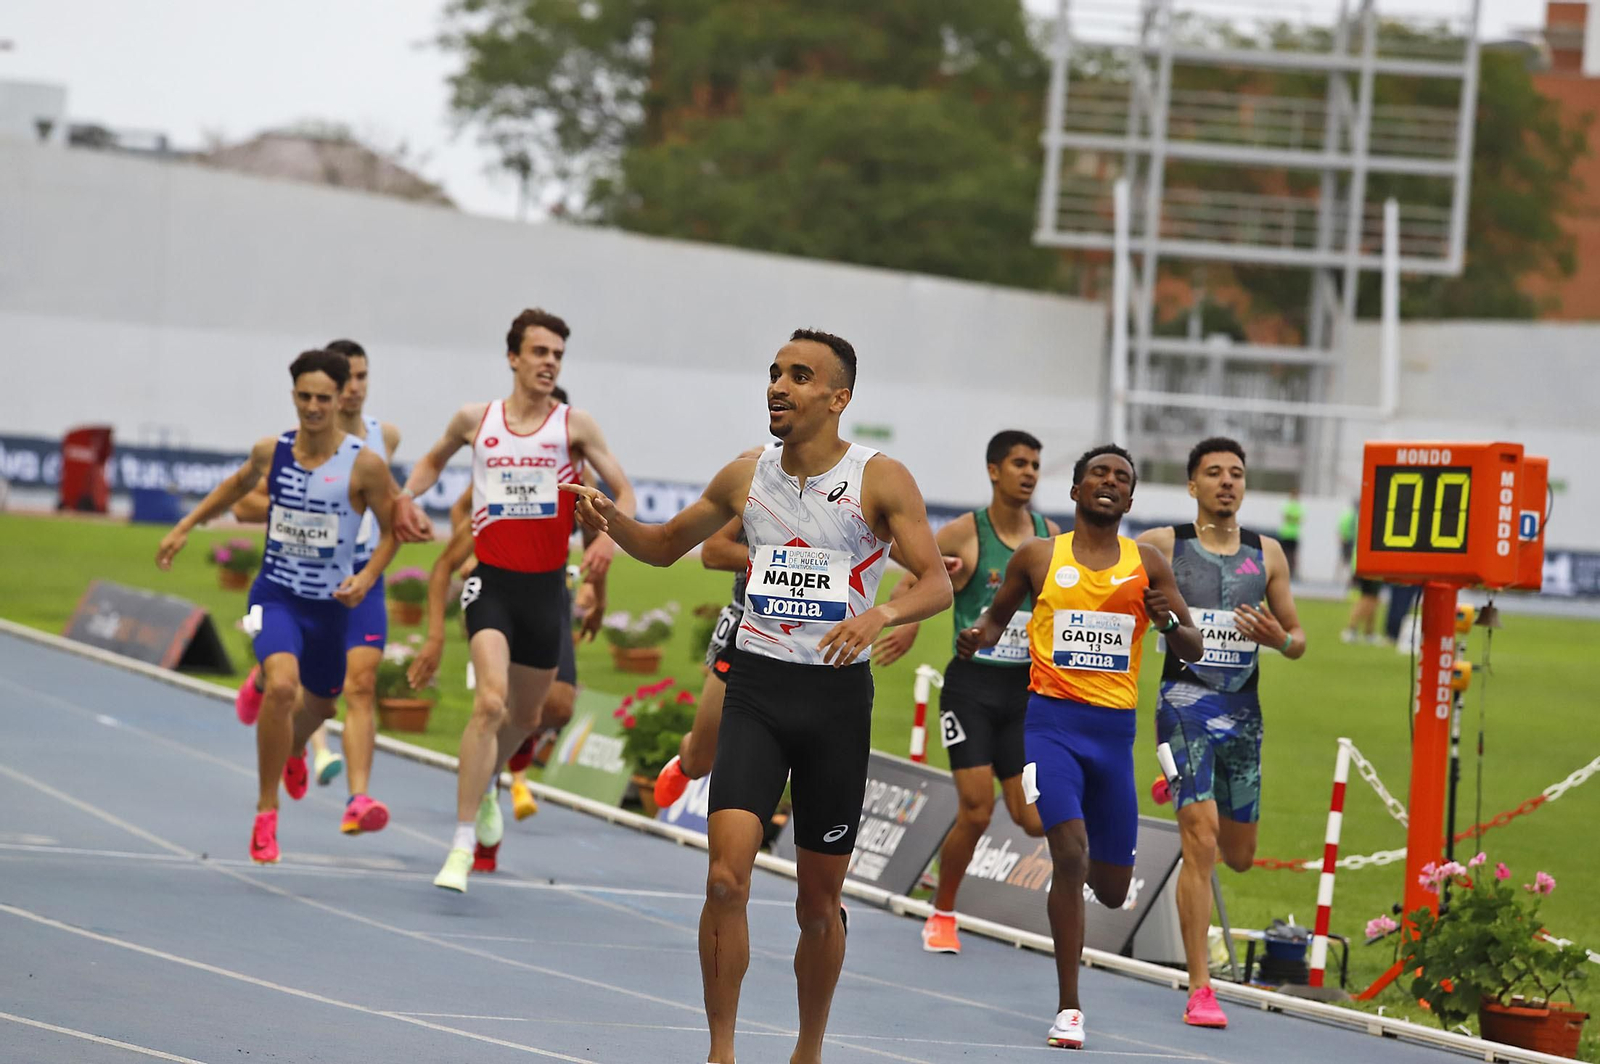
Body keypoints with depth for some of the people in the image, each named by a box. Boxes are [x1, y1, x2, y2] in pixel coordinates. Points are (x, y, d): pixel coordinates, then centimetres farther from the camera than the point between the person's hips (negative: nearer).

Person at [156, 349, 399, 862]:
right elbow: (238, 484, 19)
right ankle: (266, 812, -15)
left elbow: (392, 529, -1)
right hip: (276, 593, -1)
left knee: (315, 705, 20)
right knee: (282, 686, -27)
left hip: (330, 605, 1)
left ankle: (291, 750, 61)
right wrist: (185, 526, 19)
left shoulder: (365, 464, -12)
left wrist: (367, 576, -16)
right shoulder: (271, 452, -4)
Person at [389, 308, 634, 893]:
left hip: (547, 585, 2)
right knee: (490, 701, -22)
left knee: (525, 715, 16)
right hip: (492, 580, -2)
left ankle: (485, 784, 51)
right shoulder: (476, 420, 3)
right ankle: (463, 844, -21)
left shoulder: (574, 425, 0)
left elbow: (623, 492, 1)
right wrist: (406, 496, 4)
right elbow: (435, 458, 24)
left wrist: (609, 537, -19)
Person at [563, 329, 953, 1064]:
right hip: (756, 690, 2)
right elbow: (665, 547, 20)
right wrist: (612, 521, -1)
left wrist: (878, 615, -32)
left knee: (819, 903, 7)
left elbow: (937, 584, -11)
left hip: (838, 697, -2)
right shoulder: (746, 478, 6)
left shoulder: (879, 480, -5)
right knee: (727, 877, -16)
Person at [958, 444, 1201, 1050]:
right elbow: (998, 616, 19)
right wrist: (977, 637, -5)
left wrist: (1169, 621, -15)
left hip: (1115, 730, 2)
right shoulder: (1037, 558, 5)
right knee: (1069, 850, -22)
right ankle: (1069, 1008, -16)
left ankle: (1080, 868, 48)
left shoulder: (1147, 565, 6)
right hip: (1051, 721, -2)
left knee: (1112, 891, 8)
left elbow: (1193, 652, 7)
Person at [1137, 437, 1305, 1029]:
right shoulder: (1162, 546, -1)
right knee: (1201, 841, -17)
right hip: (1185, 703, -4)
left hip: (1243, 712, 4)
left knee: (1238, 857, 13)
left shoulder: (1267, 554, 8)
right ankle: (1200, 991, -15)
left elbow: (1298, 643, 14)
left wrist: (1279, 639, -8)